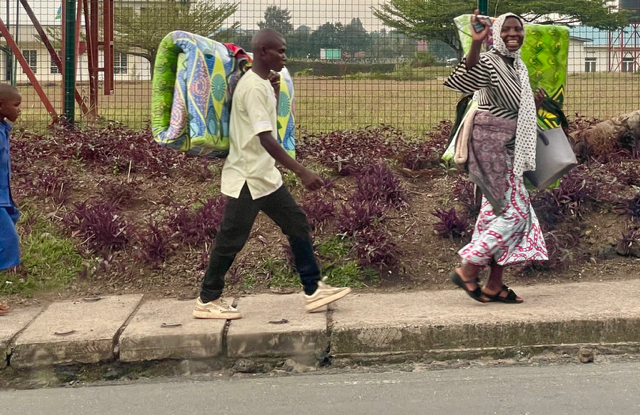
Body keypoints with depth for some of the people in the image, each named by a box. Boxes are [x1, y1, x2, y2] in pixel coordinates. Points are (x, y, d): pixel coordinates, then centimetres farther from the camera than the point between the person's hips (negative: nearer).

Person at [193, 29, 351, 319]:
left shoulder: (263, 83, 9)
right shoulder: (253, 87, -21)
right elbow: (265, 138, -28)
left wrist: (275, 93, 6)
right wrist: (302, 172, -30)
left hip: (265, 175, 10)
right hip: (247, 178, -10)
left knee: (297, 225, 10)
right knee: (231, 240, 1)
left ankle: (314, 290, 16)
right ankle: (207, 301, 14)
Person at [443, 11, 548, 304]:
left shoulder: (519, 67, 14)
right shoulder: (489, 62, -13)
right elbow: (468, 77, -37)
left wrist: (535, 105, 5)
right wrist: (476, 44, -52)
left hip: (510, 149, 9)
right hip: (492, 145, -9)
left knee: (502, 212, 8)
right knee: (515, 211, -10)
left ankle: (494, 285, 14)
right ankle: (467, 269, -3)